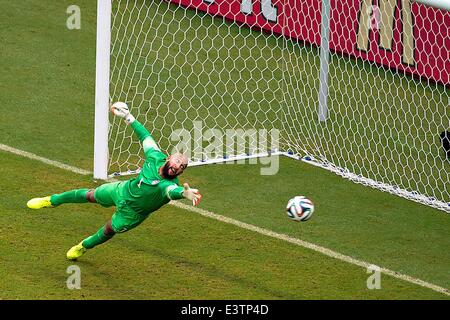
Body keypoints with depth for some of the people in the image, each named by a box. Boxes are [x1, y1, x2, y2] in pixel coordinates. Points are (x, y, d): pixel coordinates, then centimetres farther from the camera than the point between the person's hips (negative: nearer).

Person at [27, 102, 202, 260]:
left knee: (109, 231, 17)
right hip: (124, 190, 3)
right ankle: (52, 200, 47)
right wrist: (128, 117, -2)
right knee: (91, 195, 21)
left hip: (132, 213, -3)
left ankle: (83, 247, 51)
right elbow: (145, 136, -10)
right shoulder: (156, 157, -27)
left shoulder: (170, 186, -40)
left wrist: (185, 193, -88)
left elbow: (175, 191, -64)